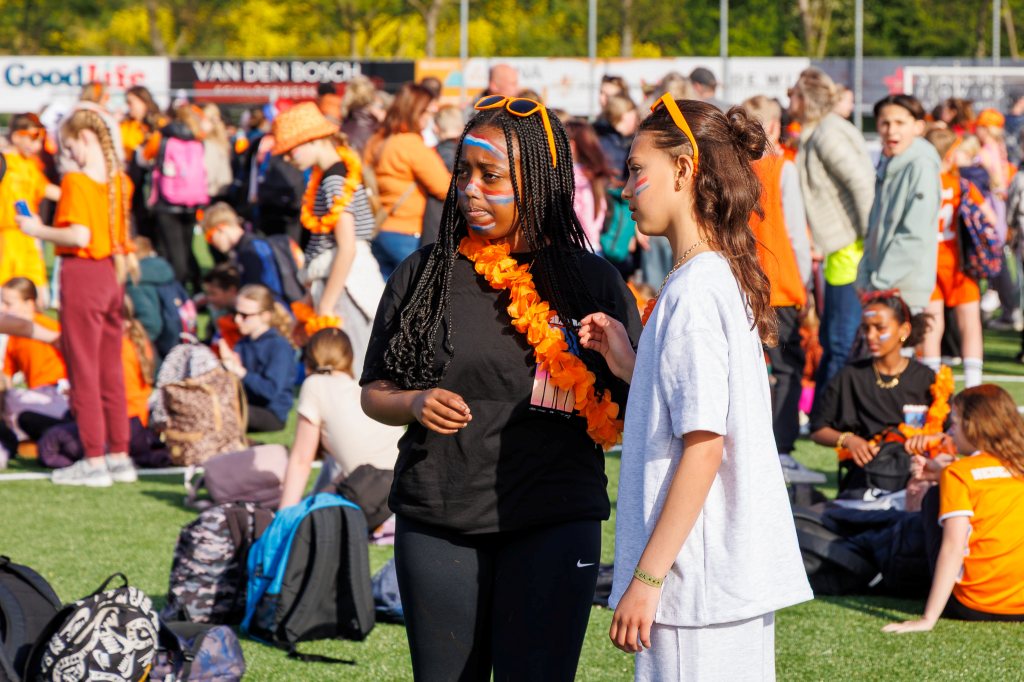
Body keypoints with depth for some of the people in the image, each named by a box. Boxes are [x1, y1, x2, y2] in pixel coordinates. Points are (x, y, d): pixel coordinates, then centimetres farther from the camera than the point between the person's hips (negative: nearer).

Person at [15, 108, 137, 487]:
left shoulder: (76, 182, -15)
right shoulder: (120, 181, 8)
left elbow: (79, 236, -22)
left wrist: (38, 231, -11)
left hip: (83, 272, -7)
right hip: (113, 274, 7)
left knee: (83, 371, -1)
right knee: (111, 370, 13)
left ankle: (95, 461, 1)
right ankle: (120, 456, 17)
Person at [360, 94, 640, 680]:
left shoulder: (591, 281, 2)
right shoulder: (425, 275, 6)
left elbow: (636, 401, 5)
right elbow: (374, 394, 12)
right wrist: (416, 405, -9)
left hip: (552, 526, -2)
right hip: (437, 525, 2)